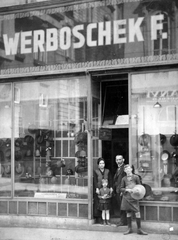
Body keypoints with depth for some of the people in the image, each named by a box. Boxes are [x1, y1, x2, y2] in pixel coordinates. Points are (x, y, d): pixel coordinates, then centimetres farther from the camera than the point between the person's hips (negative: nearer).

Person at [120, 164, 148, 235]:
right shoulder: (124, 179, 7)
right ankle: (129, 229, 17)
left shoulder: (136, 177, 3)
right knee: (128, 213, 7)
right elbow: (121, 188, 9)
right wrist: (127, 190, -10)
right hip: (126, 197, 2)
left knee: (137, 213, -7)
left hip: (134, 197, -2)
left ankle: (139, 229, 1)